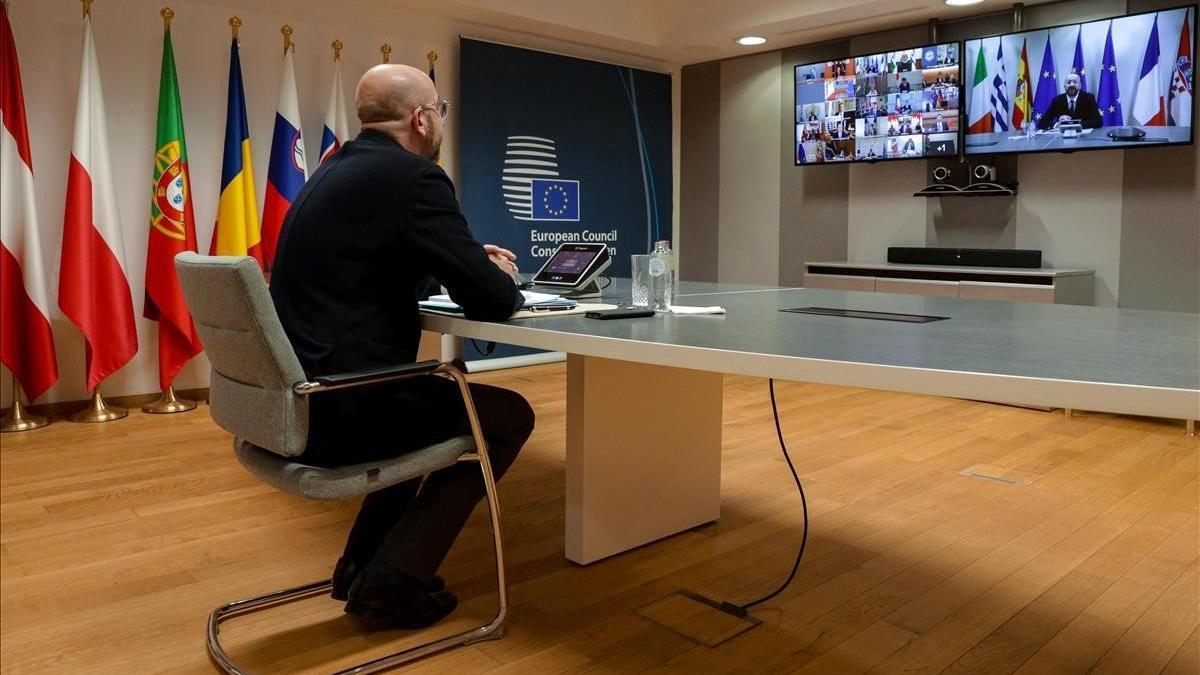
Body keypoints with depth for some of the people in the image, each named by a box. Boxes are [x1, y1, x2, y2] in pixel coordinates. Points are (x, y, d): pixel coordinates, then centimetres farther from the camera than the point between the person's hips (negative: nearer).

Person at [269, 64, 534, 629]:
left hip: (297, 394, 9)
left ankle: (364, 561, 31)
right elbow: (491, 301, -15)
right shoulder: (413, 176, -14)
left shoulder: (336, 170, 13)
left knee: (441, 394, 31)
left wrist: (471, 263, 17)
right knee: (508, 415, 8)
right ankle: (392, 578, 10)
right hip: (340, 408, -9)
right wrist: (500, 277, 7)